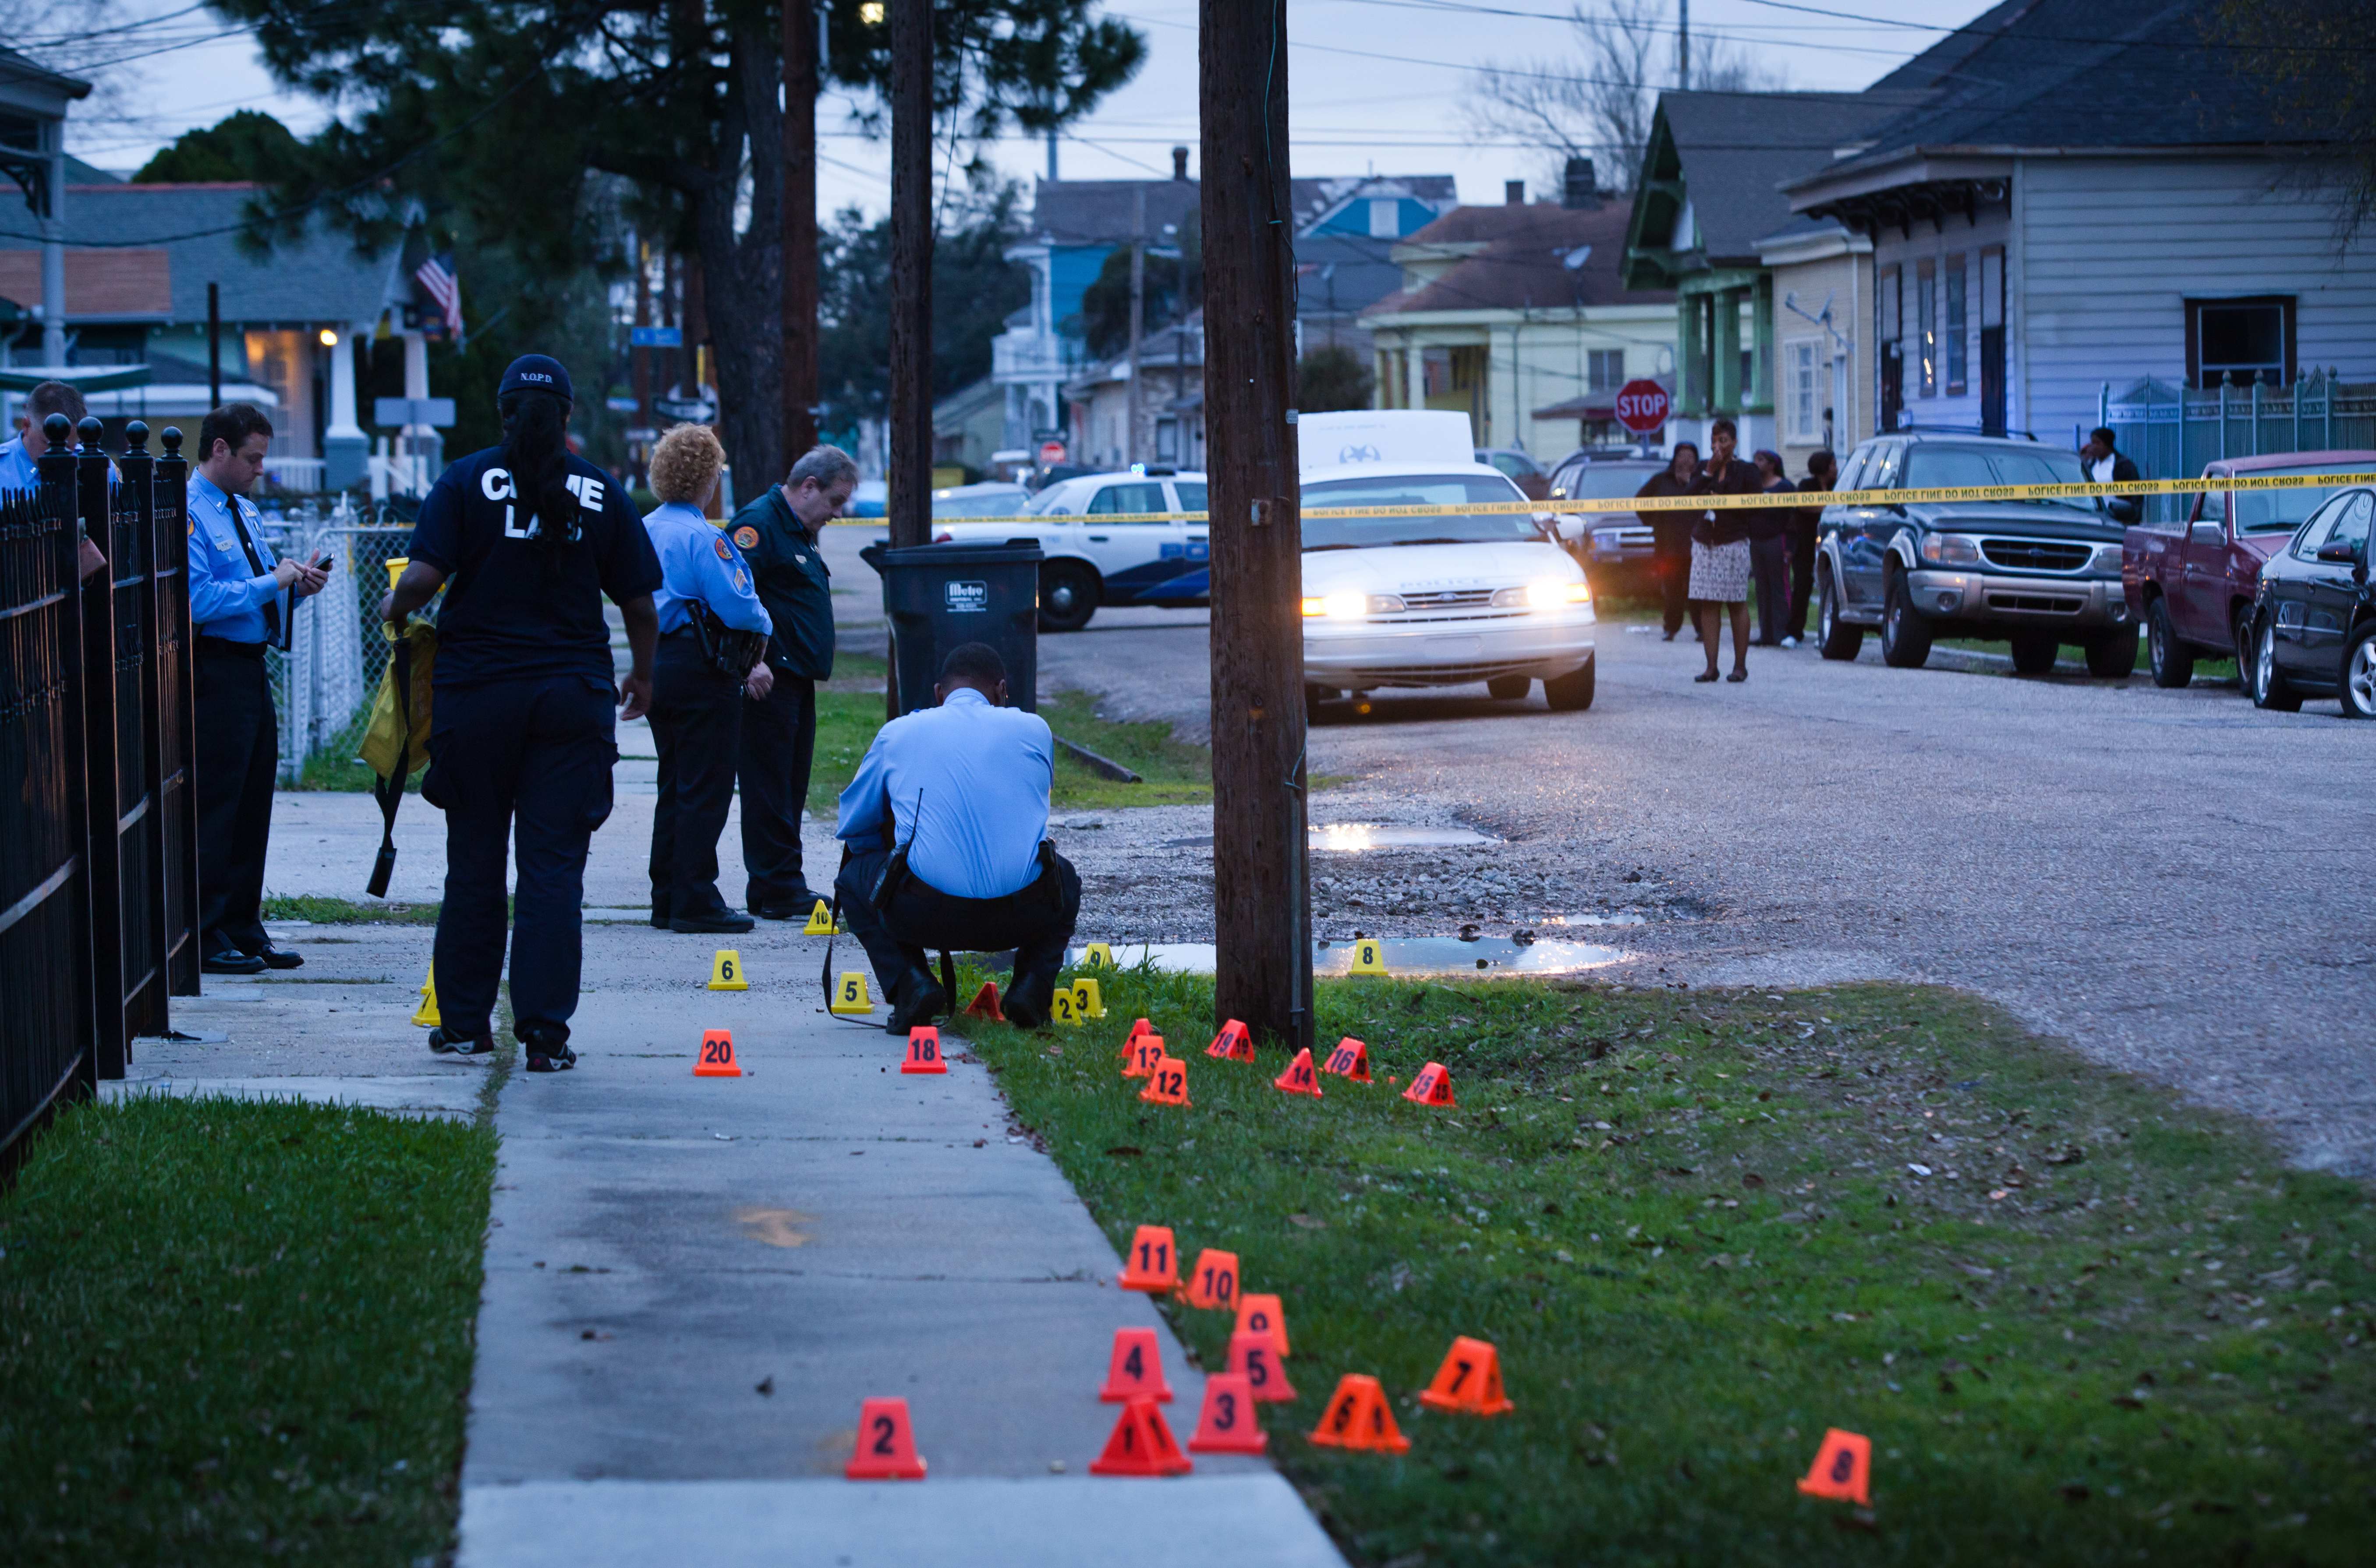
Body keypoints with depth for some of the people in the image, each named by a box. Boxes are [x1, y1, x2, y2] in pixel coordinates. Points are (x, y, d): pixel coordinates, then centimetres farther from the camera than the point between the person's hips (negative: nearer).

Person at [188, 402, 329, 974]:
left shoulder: (245, 511, 18)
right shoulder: (189, 513, -12)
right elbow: (197, 599, -22)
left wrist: (298, 585, 5)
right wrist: (271, 583, -17)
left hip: (252, 669, 10)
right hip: (215, 673, -9)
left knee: (253, 803, 13)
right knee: (215, 805, -6)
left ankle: (244, 931, 21)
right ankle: (206, 940, -1)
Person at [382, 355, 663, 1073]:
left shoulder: (466, 482, -2)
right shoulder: (602, 493, 3)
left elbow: (424, 575, -13)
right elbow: (641, 606, 5)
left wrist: (395, 609, 9)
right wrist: (642, 677, 21)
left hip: (477, 690, 0)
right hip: (572, 698, 0)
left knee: (474, 862, 11)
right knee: (554, 866, 1)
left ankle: (465, 1021, 17)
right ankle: (545, 1031, -3)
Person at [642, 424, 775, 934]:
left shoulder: (646, 530, 12)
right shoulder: (701, 537, -16)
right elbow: (735, 607, -22)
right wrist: (763, 624, 2)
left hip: (656, 664, 9)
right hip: (702, 674, -9)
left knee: (676, 787, 15)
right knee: (705, 790, -4)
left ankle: (667, 900, 17)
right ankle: (694, 901, -4)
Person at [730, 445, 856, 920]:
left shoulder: (801, 532, 21)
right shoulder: (759, 523, -12)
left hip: (797, 680, 10)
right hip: (769, 679, -10)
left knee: (790, 787, 11)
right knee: (769, 787, -7)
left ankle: (771, 891, 16)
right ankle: (780, 890, -7)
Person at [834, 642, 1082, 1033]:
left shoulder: (897, 733, 15)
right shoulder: (1034, 729, 17)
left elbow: (853, 827, 25)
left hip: (924, 915, -1)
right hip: (1023, 918, 2)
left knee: (854, 878, 30)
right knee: (1065, 879, 37)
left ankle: (910, 984, 5)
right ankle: (1031, 986, 11)